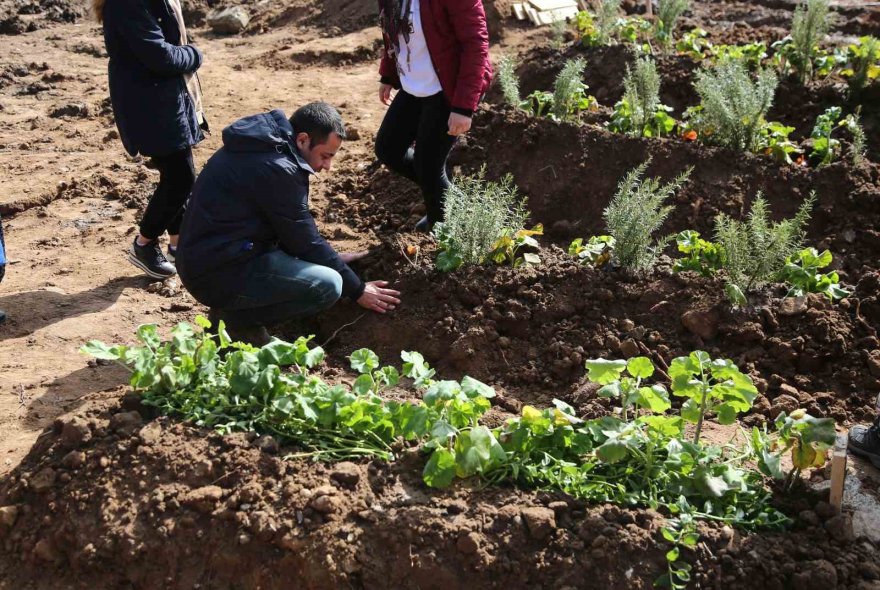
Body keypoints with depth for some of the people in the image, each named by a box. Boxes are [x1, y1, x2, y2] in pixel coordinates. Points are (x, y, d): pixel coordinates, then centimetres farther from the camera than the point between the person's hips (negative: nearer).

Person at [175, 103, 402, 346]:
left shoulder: (264, 144, 9)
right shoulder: (277, 169, -20)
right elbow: (306, 243, -13)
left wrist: (333, 259, 21)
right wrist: (357, 290, -2)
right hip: (217, 274, -10)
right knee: (328, 285, -20)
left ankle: (232, 307, 10)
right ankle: (239, 319, -5)